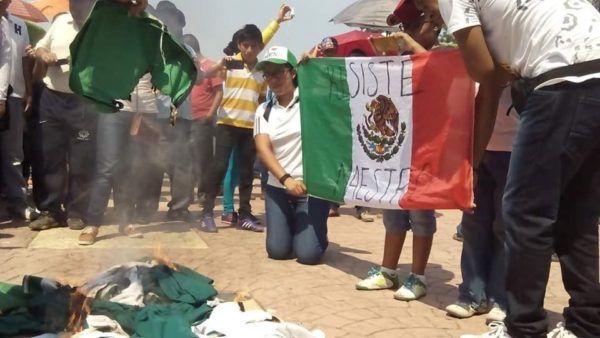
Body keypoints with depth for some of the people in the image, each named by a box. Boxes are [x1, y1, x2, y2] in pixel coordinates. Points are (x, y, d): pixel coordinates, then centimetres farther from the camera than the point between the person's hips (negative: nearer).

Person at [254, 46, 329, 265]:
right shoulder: (264, 111, 6)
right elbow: (263, 149, -6)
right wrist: (285, 179, -21)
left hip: (313, 186, -3)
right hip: (277, 186, 4)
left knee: (308, 253, -11)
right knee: (277, 250, -2)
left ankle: (315, 230, 24)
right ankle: (292, 224, 31)